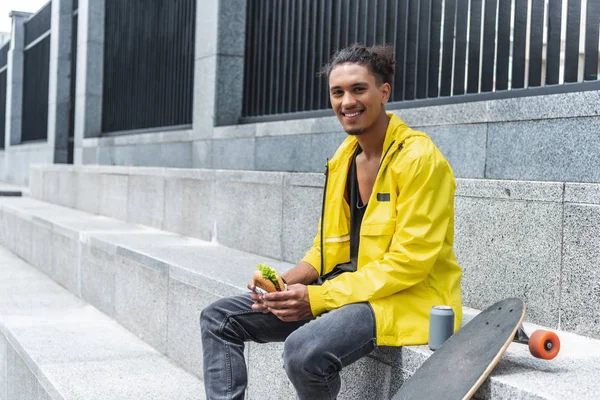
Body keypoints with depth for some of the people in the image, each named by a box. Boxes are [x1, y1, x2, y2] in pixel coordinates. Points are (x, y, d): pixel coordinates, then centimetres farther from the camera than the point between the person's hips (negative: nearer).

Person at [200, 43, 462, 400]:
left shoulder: (419, 158, -14)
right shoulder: (345, 156, 9)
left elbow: (408, 262, -19)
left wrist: (318, 297, -21)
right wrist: (284, 284, -5)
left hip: (406, 299, -8)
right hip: (347, 286, 8)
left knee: (305, 349, -34)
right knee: (220, 318, 1)